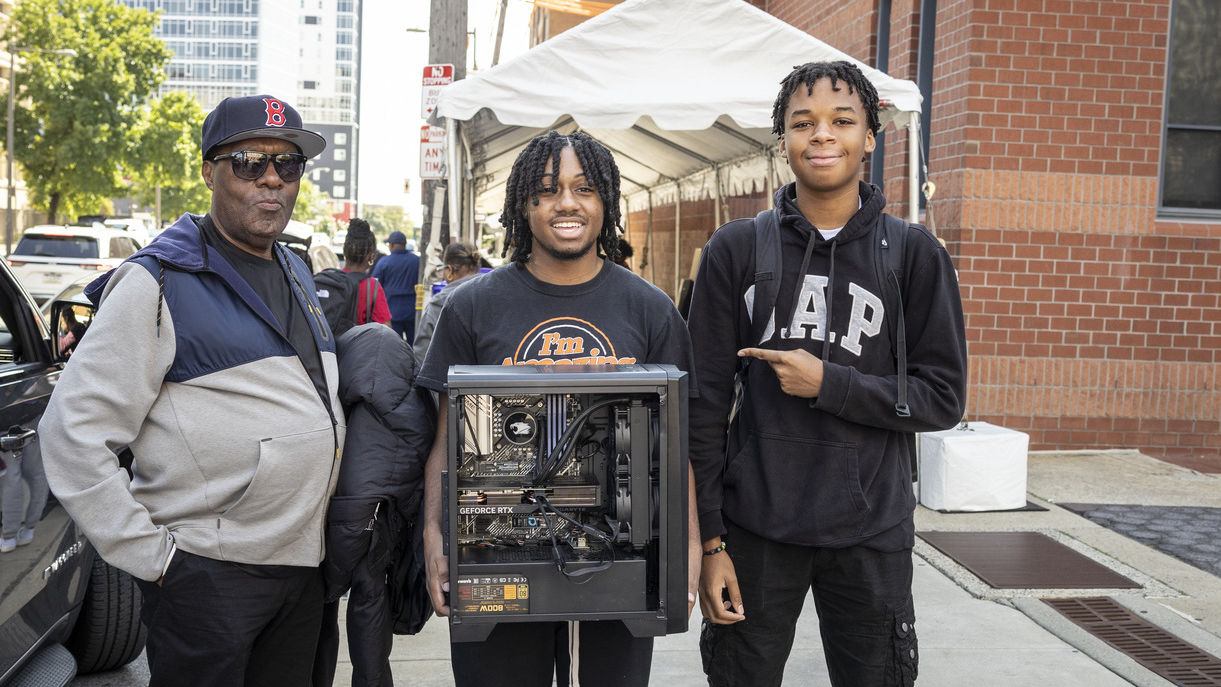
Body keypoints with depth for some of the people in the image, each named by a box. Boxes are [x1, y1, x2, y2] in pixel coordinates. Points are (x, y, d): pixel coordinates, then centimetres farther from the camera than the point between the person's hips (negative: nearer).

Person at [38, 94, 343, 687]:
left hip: (303, 567, 7)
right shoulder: (160, 282, -11)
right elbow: (73, 433, -14)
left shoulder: (296, 274, 13)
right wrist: (149, 555, -15)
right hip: (208, 572, -7)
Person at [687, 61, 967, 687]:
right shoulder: (736, 249, 1)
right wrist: (709, 540, -3)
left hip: (871, 532, 0)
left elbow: (943, 397, -1)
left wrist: (827, 384, -14)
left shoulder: (914, 254, 1)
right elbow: (705, 404, 0)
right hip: (756, 528, 0)